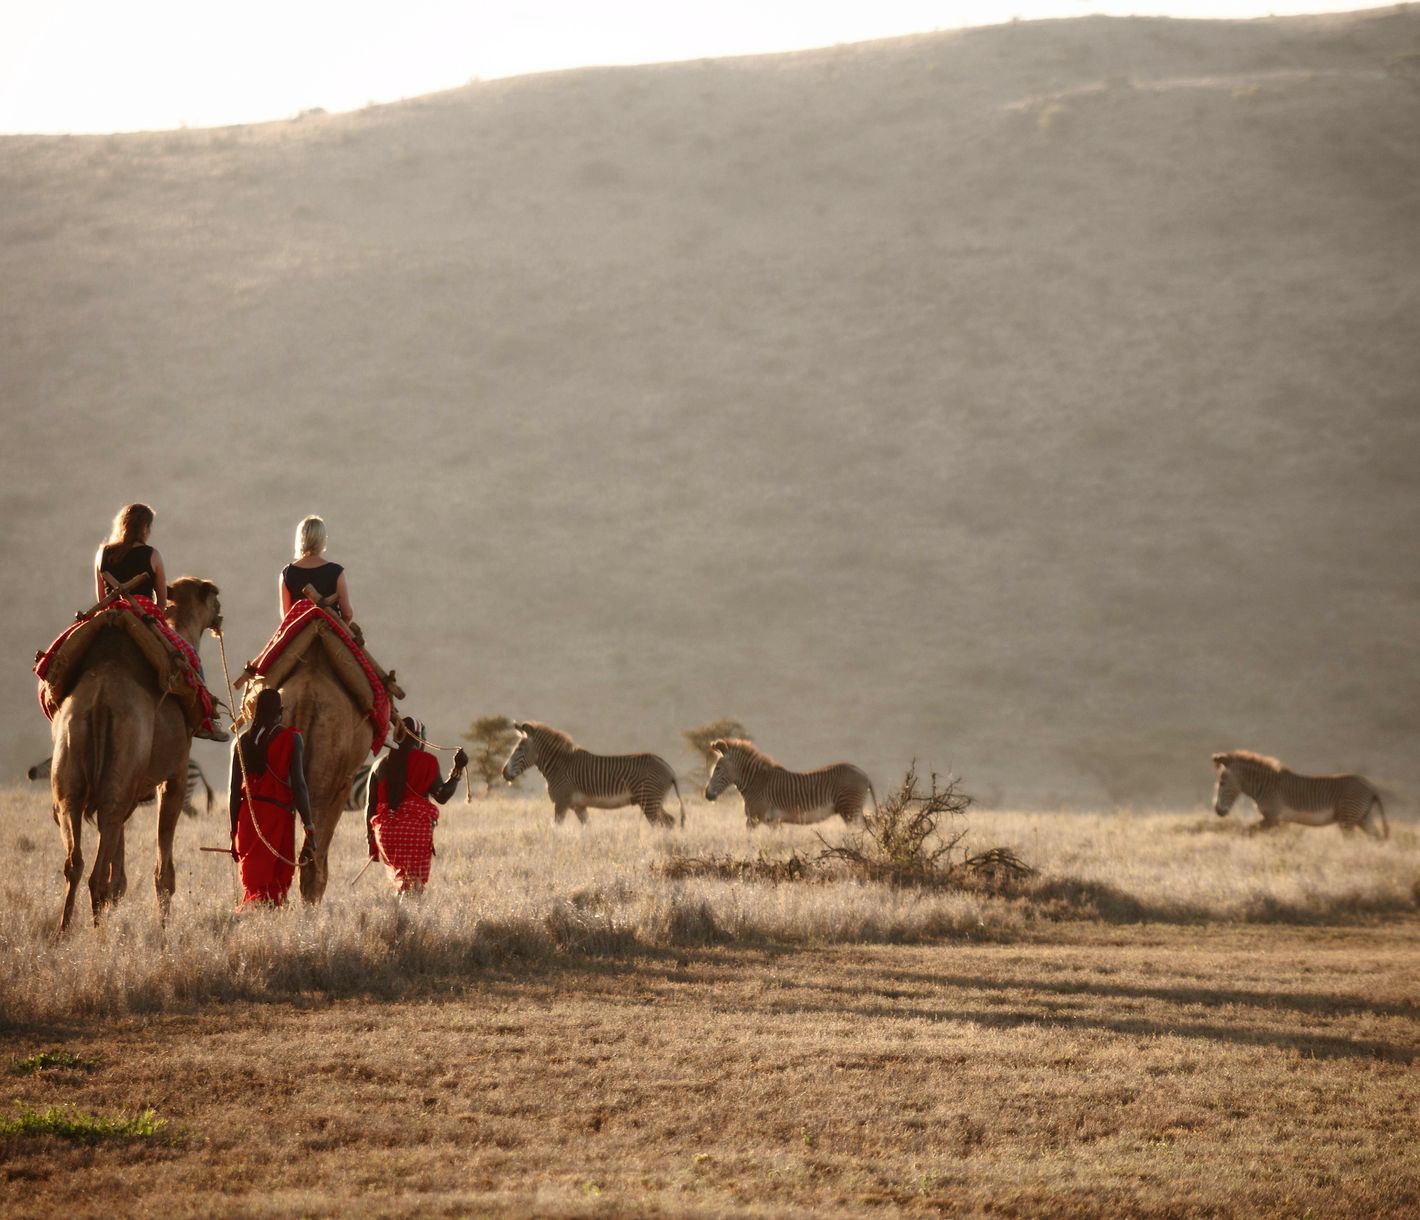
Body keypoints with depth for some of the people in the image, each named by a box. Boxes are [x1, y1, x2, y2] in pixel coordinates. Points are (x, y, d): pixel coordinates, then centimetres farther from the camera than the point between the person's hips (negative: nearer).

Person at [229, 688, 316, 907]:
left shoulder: (243, 741, 8)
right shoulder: (291, 739, -3)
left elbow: (235, 789, 9)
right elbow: (298, 784, -8)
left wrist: (234, 832, 16)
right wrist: (309, 829, -6)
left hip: (248, 814, 4)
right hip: (278, 814, -4)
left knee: (252, 883, 8)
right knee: (277, 885, 0)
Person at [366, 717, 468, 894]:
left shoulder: (380, 765, 11)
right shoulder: (426, 762, 0)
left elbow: (370, 806, 9)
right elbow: (441, 795, -5)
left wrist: (371, 840, 15)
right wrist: (457, 771, 4)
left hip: (385, 830, 3)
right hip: (418, 827, -3)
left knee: (400, 877, 20)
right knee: (417, 882, -3)